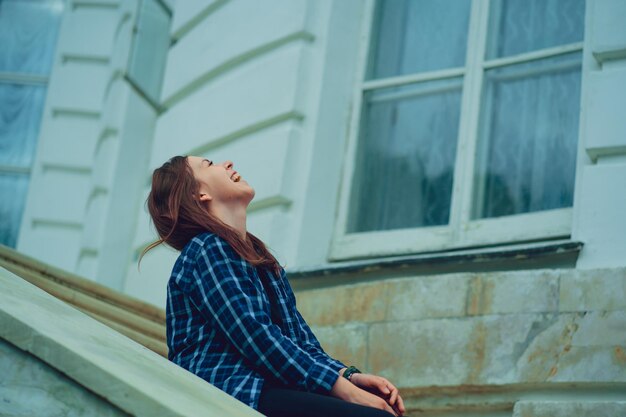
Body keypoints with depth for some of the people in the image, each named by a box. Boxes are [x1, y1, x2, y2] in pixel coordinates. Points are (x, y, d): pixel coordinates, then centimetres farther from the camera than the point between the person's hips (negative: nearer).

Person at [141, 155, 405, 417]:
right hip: (228, 393, -9)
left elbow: (299, 336, 17)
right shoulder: (207, 250, -3)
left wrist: (349, 376, -2)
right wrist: (346, 391, -16)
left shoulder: (258, 257, 25)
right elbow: (257, 338, -14)